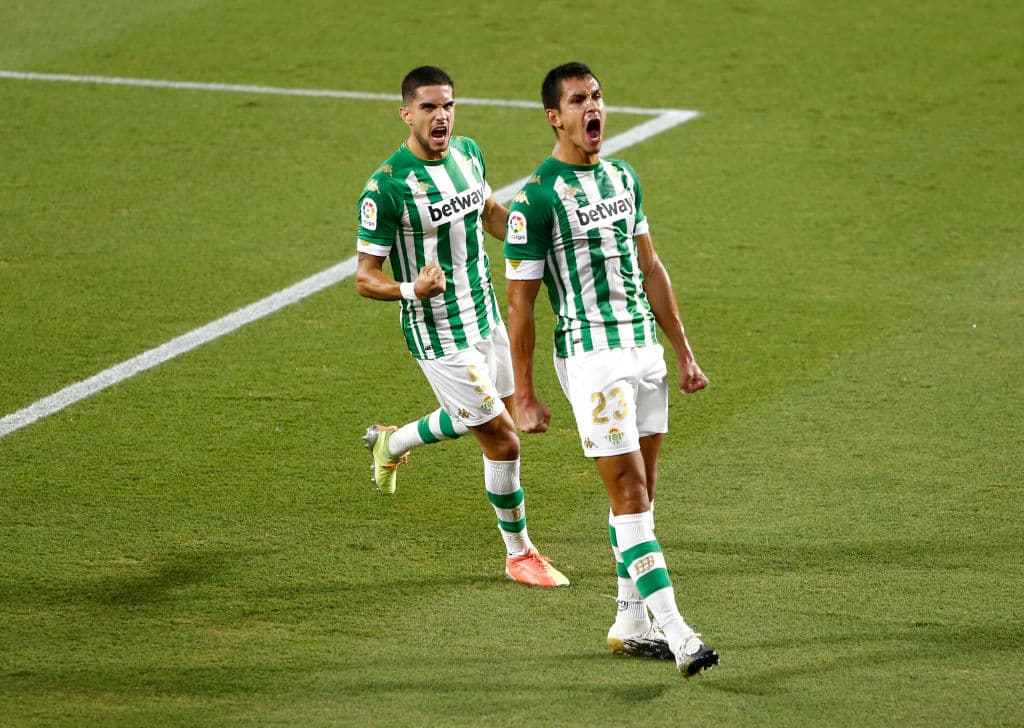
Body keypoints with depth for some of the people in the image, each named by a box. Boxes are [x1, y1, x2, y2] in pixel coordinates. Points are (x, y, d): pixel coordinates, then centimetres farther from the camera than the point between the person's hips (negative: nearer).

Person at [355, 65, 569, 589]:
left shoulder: (468, 152, -1)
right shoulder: (386, 187, -23)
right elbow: (365, 277, -18)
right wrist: (411, 290, -38)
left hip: (485, 316, 8)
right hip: (439, 336, -8)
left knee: (483, 416, 25)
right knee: (503, 441, -4)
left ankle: (392, 444, 50)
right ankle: (519, 554, 17)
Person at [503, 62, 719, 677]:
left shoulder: (624, 178, 11)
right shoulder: (537, 198, -11)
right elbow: (521, 302, -9)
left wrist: (683, 351, 17)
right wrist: (524, 395, -9)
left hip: (646, 347, 7)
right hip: (590, 355, -7)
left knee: (641, 491, 10)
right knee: (629, 492, -10)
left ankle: (630, 623, 19)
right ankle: (675, 631, -14)